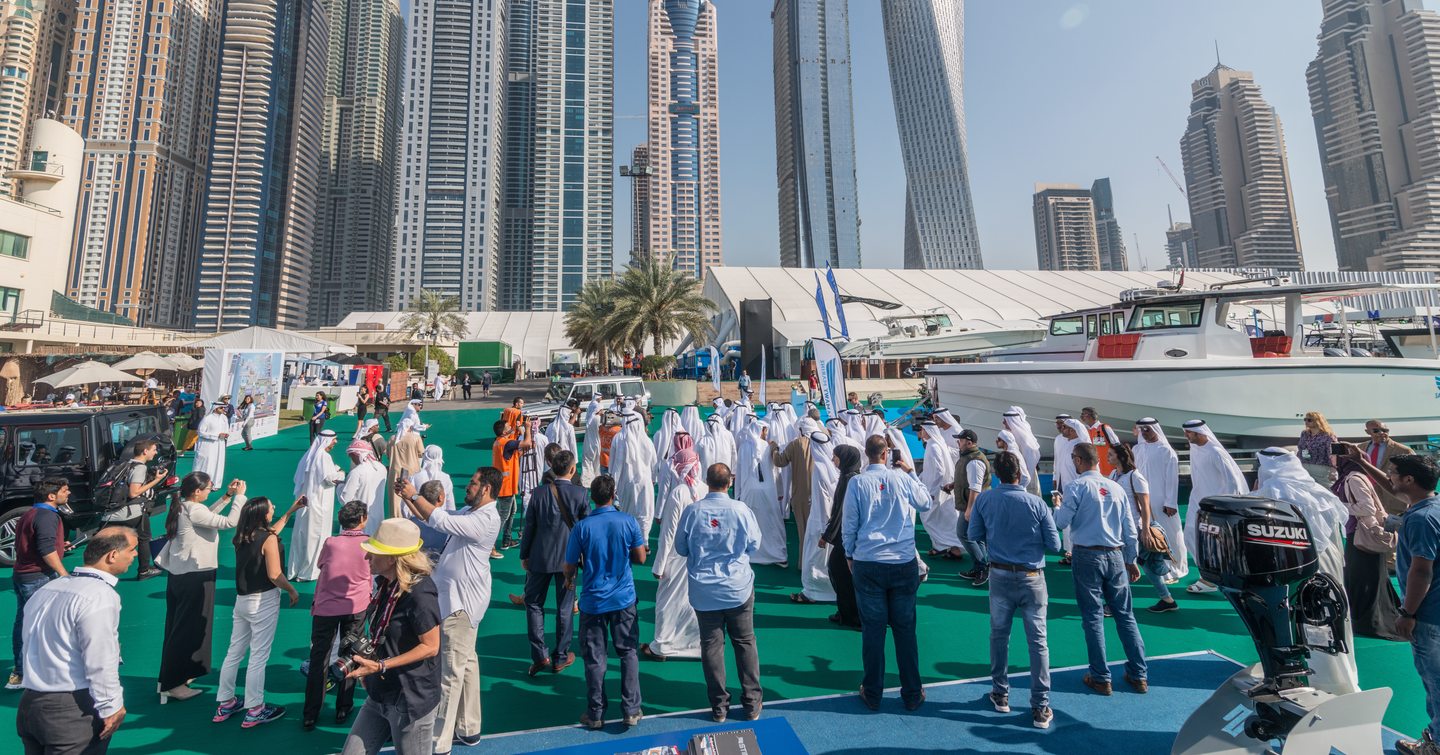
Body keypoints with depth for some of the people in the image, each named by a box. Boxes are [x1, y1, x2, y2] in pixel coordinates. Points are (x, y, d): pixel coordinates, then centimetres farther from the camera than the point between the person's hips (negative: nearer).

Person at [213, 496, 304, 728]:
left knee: (235, 652, 19)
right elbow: (275, 575, -21)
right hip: (264, 602, -8)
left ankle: (225, 704, 32)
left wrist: (290, 511, 27)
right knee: (259, 656, 3)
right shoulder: (269, 540, -20)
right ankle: (254, 711, 14)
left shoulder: (243, 537, 3)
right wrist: (293, 591, -4)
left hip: (242, 600, 8)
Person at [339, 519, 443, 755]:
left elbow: (430, 646, -22)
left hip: (412, 700, -8)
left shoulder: (419, 593, -27)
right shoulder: (385, 584, 1)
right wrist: (368, 663, 7)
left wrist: (380, 666, -23)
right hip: (379, 695, 8)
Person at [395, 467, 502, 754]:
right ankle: (468, 729, 34)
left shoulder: (486, 519, -23)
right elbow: (431, 517, 13)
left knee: (452, 670, 1)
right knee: (466, 662, 20)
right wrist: (407, 497, 3)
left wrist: (415, 495, -18)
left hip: (463, 600, -10)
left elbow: (440, 520, -29)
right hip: (458, 597, 10)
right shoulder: (469, 511, 6)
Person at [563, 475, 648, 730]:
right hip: (623, 598, 1)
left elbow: (570, 567, -5)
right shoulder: (628, 521, -12)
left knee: (594, 658, 14)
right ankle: (631, 710, 21)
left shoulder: (582, 526, -13)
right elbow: (640, 558, -4)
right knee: (628, 653, 15)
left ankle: (595, 714, 26)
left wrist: (569, 580, 17)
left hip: (593, 601, 0)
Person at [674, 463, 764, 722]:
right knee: (745, 643, 16)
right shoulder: (741, 509, -15)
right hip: (739, 588, 0)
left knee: (712, 646, 14)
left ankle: (719, 706, 25)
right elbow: (754, 544, -2)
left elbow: (681, 549, -1)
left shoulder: (691, 511, -13)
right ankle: (752, 702, 27)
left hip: (704, 593, 0)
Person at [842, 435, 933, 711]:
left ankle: (873, 694, 22)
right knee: (905, 628, 13)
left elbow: (849, 525, -3)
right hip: (904, 563, 1)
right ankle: (912, 694, 26)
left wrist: (850, 555, 11)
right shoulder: (901, 477, -5)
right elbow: (925, 503, 13)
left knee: (873, 629, 10)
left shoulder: (857, 483, -7)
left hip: (868, 564, -1)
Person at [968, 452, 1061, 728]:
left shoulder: (984, 499, -9)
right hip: (1032, 578, -1)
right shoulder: (1037, 503, -14)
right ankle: (1041, 708, 16)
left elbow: (975, 535, 1)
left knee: (999, 635, 17)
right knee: (1038, 642, 9)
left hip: (1000, 575, 2)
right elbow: (1054, 545, -8)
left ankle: (1000, 695, 30)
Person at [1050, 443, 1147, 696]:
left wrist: (1057, 505, 10)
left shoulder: (1075, 487, -10)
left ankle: (1101, 678, 12)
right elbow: (1129, 528, 10)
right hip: (1115, 555, 5)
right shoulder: (1116, 488, 5)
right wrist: (1132, 560, 19)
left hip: (1087, 556, -4)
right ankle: (1138, 675, 22)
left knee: (1093, 616, 4)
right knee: (1125, 614, 14)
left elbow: (1061, 523, -9)